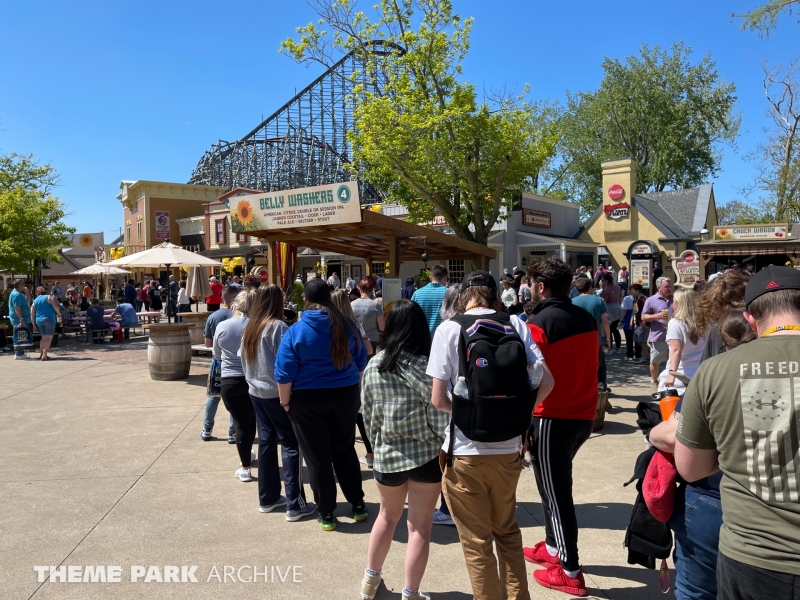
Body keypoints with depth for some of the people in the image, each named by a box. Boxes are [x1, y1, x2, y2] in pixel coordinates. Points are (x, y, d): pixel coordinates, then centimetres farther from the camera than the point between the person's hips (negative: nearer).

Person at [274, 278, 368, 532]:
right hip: (345, 395, 3)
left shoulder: (296, 331, -10)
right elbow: (361, 363, 8)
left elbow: (284, 374, -10)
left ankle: (326, 514, 17)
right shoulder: (347, 326, -1)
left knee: (317, 457, 8)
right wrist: (354, 389, 20)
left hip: (308, 400, -3)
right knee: (345, 450, 18)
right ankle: (358, 505, 24)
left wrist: (285, 402, 2)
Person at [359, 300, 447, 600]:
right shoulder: (426, 367, -14)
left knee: (387, 516, 26)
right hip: (426, 455, -3)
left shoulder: (373, 366, -4)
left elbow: (368, 415, 4)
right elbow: (439, 417, -13)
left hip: (387, 455, 4)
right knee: (420, 527, 11)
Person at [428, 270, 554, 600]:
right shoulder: (515, 324, -1)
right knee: (507, 530, 26)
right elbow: (546, 381, -4)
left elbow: (438, 399, -11)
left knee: (476, 541, 14)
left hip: (466, 451, -3)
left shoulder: (449, 329, -9)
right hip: (509, 447, 4)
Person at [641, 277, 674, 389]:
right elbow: (643, 317, -4)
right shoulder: (651, 300, -4)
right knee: (655, 362, 9)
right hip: (658, 337, -3)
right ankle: (654, 381, 28)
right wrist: (657, 316, -17)